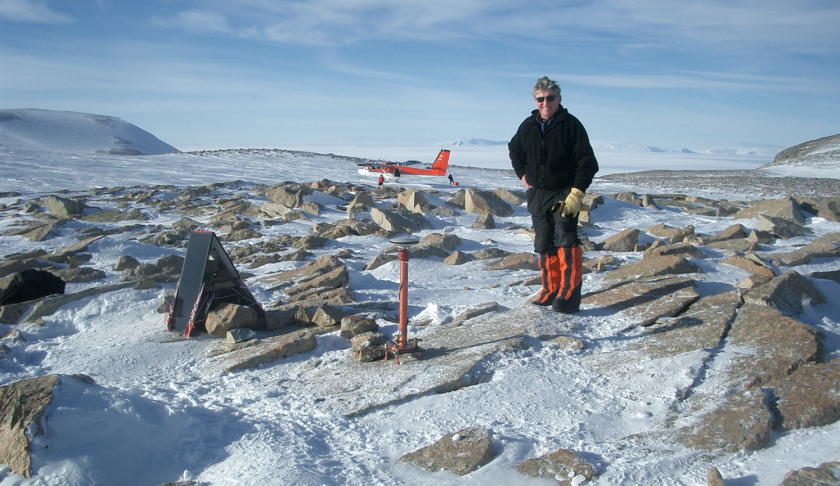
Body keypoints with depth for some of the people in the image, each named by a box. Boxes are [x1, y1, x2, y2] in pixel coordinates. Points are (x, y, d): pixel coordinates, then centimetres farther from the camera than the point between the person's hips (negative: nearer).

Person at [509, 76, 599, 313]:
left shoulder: (571, 125, -8)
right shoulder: (528, 126, 7)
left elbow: (587, 163, -10)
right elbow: (514, 149, 27)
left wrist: (577, 193, -19)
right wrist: (522, 174, 14)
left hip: (564, 194, -5)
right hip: (537, 195, 5)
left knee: (565, 241, -17)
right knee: (544, 245, 8)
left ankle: (569, 294, -16)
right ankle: (551, 290, 18)